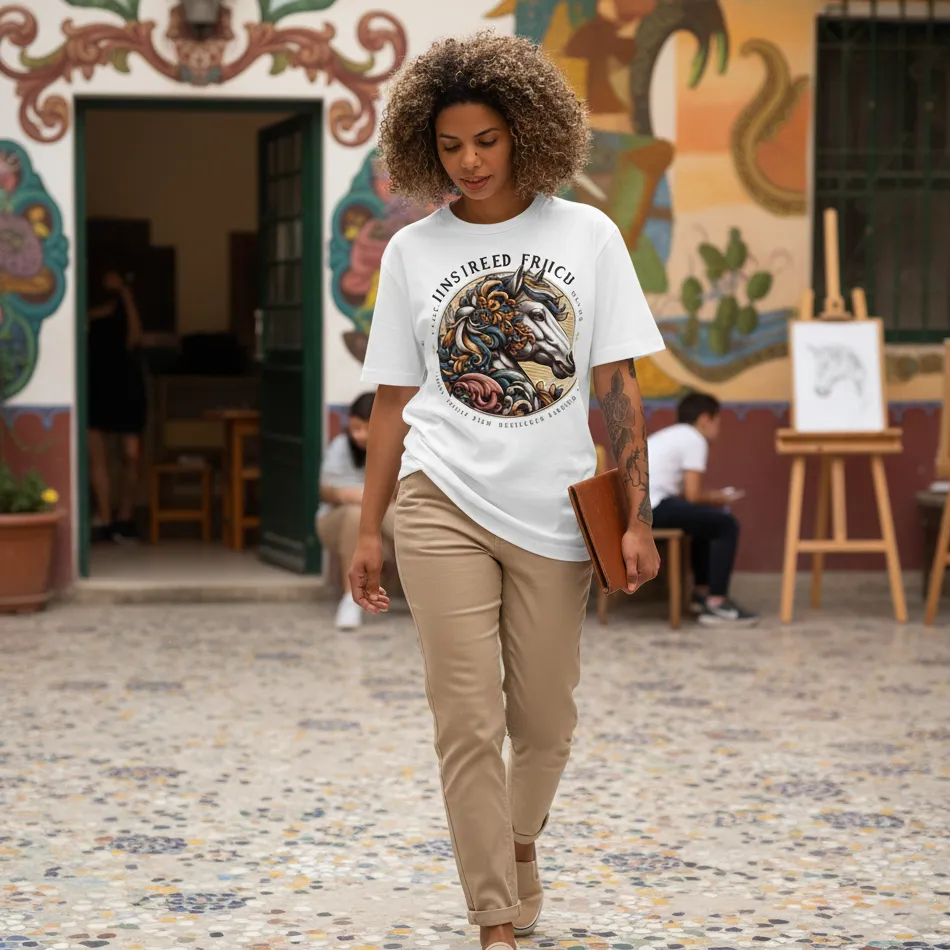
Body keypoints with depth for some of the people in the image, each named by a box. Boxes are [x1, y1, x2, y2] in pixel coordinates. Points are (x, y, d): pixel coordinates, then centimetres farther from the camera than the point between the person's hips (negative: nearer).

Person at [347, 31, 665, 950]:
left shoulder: (585, 234, 1)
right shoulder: (412, 251, 3)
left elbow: (618, 386, 1)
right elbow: (393, 398, 7)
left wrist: (637, 516, -4)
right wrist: (369, 529, 6)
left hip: (555, 513, 1)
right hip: (443, 505, 0)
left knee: (545, 721, 12)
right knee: (468, 723, -5)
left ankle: (521, 837, 43)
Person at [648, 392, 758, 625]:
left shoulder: (670, 436, 25)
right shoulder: (694, 439, -2)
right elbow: (693, 496, -7)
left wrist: (714, 496, 19)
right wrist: (719, 499, 10)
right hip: (649, 506, -10)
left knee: (706, 520, 27)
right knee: (726, 524, -6)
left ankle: (702, 592, 30)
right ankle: (716, 604, -7)